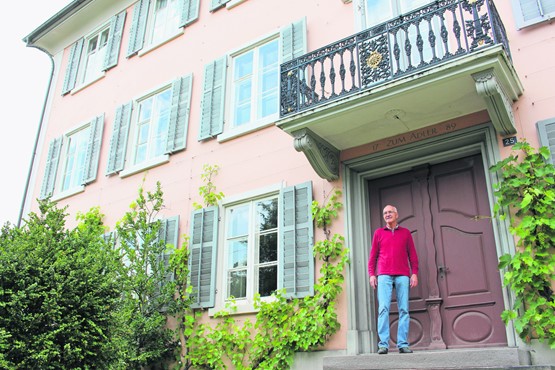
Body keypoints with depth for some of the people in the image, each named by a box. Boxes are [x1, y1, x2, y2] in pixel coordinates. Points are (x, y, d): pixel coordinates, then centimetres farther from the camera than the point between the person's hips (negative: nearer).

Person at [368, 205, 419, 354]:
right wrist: (371, 274, 3)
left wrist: (414, 273, 2)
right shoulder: (378, 233, 15)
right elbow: (373, 256, 13)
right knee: (383, 308, -9)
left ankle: (403, 344, 0)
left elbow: (412, 255, 13)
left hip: (403, 276, 1)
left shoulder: (405, 232, 15)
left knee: (404, 310, -3)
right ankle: (383, 344, -10)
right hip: (384, 276, -1)